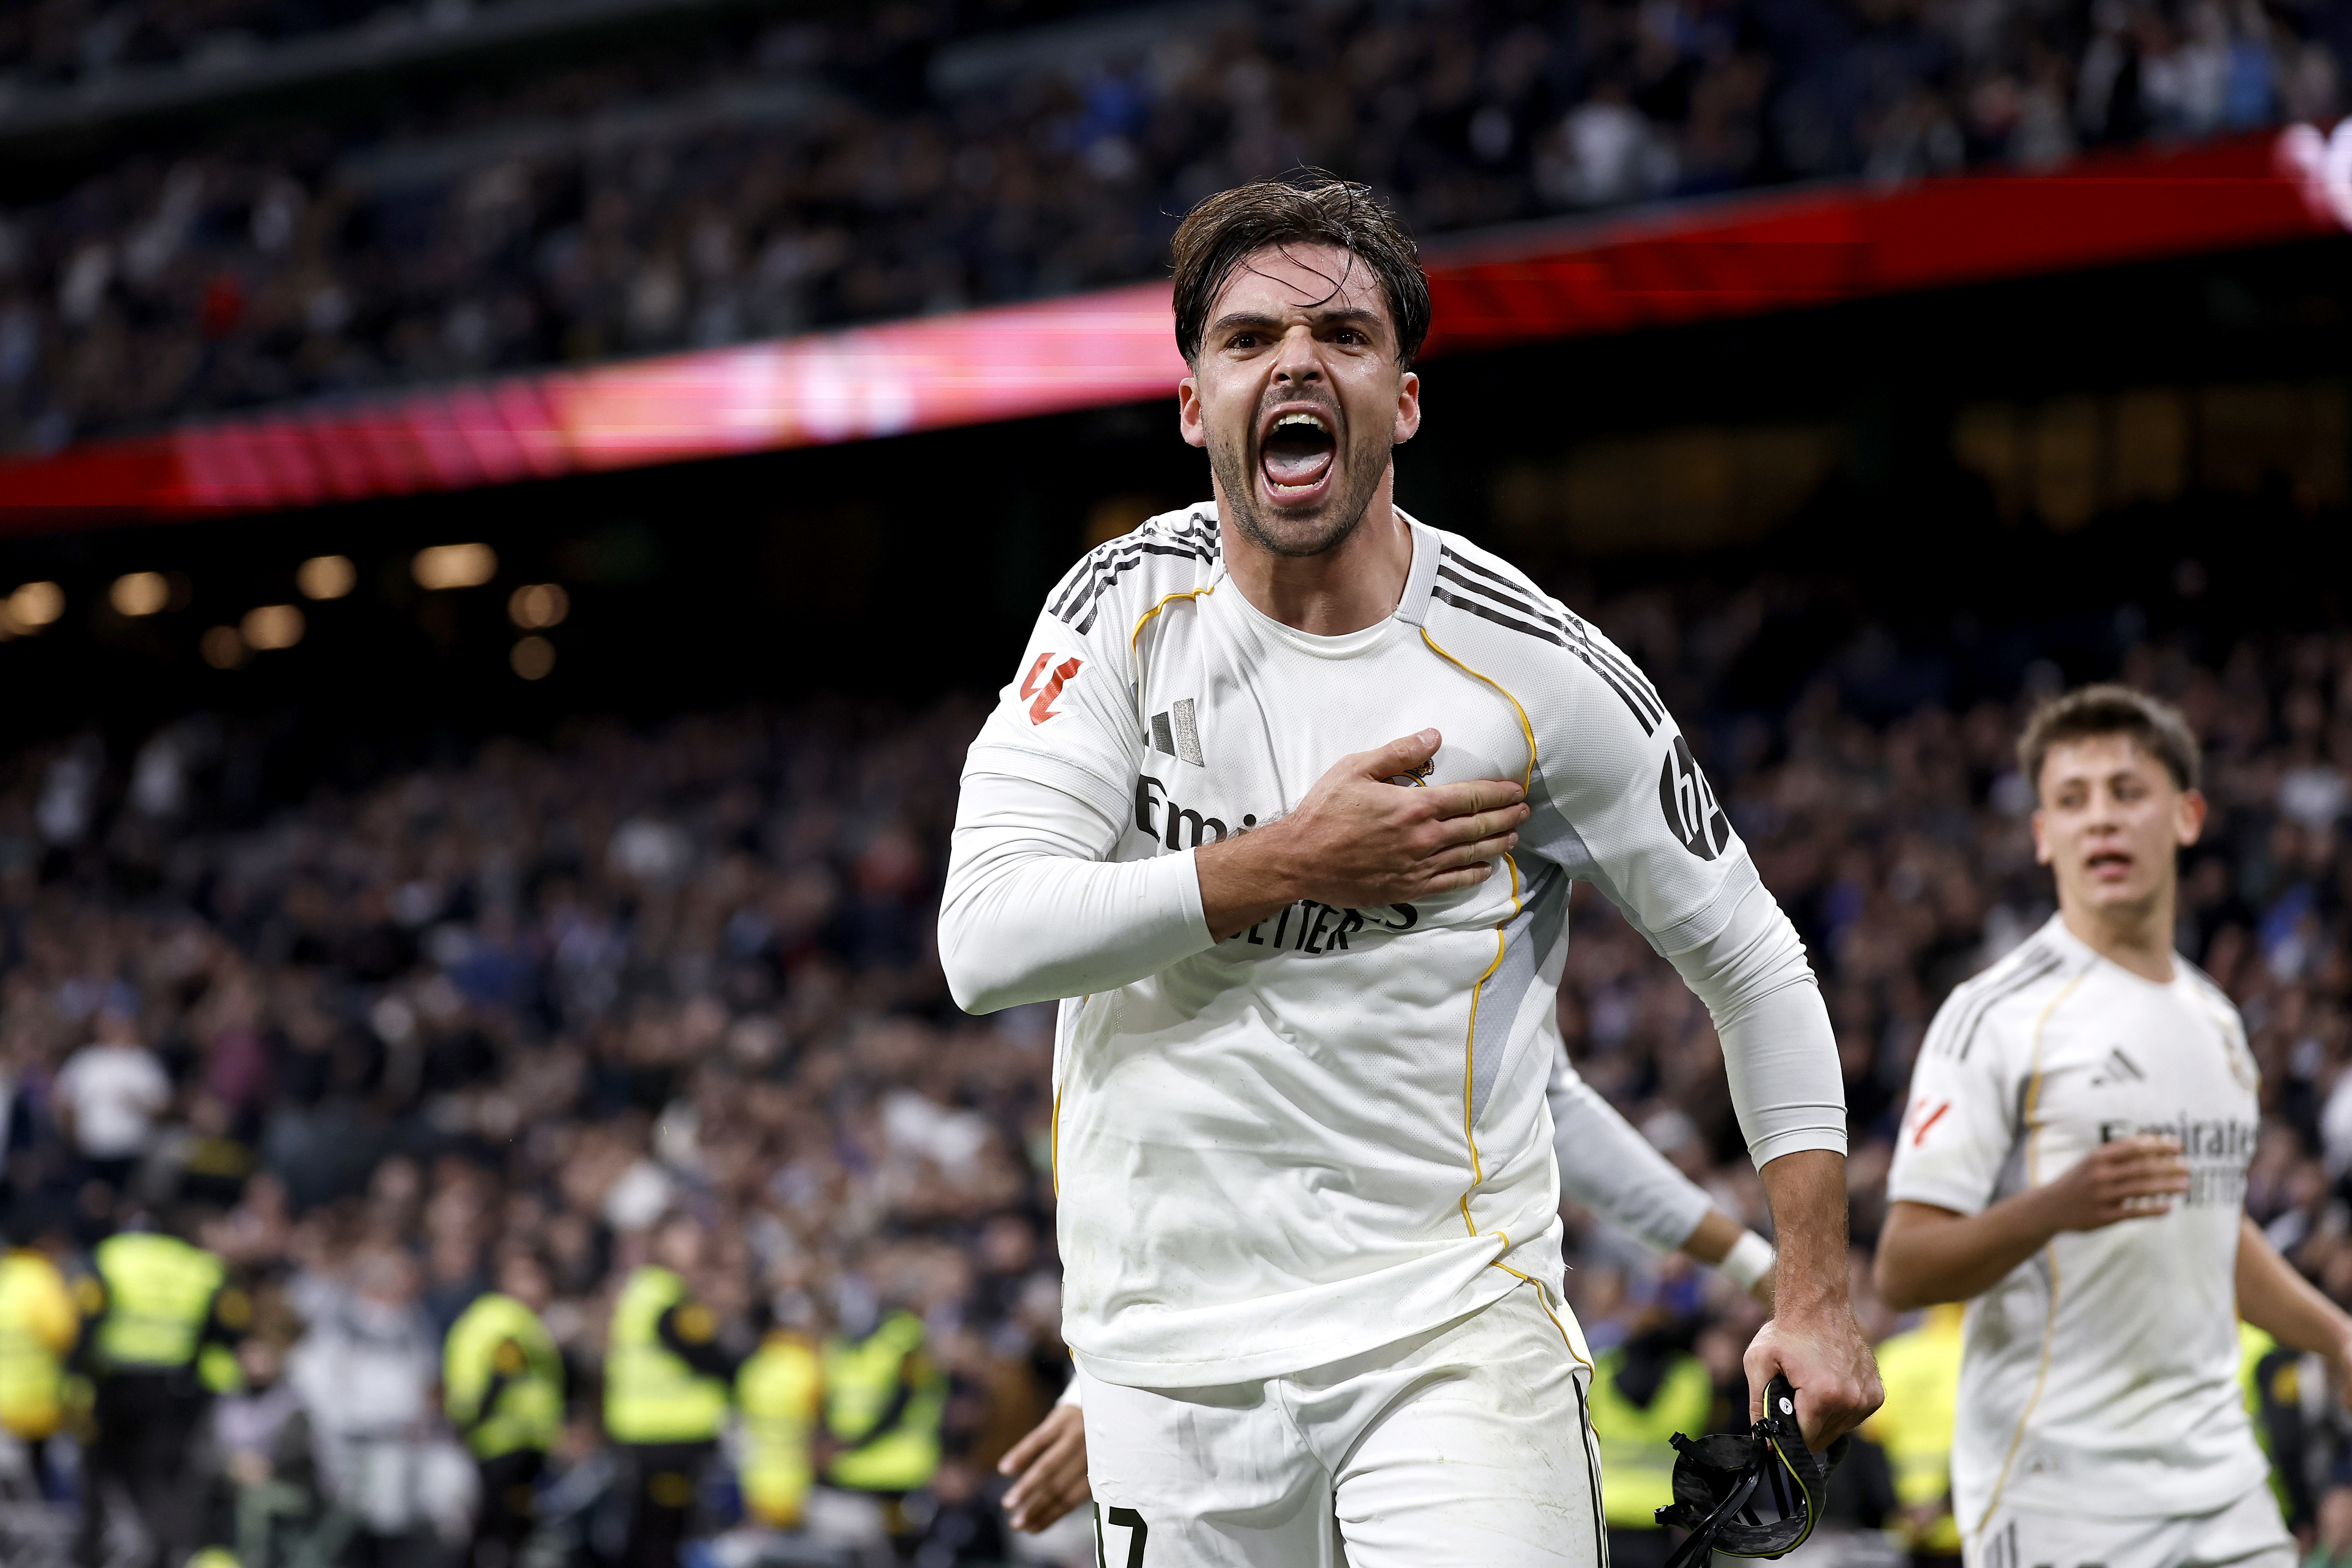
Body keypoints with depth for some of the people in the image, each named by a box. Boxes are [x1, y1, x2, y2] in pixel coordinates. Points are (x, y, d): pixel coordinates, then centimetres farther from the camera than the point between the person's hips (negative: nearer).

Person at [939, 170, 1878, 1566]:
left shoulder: (1535, 670, -4)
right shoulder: (1132, 610, 0)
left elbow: (1749, 955, 6)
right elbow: (985, 940, -10)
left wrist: (1817, 1290, 0)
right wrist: (1292, 865, -16)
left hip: (1453, 1328, -2)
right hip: (1171, 1345, 2)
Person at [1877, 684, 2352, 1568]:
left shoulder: (2215, 1020, 15)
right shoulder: (1995, 1017, -8)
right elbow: (1902, 1272, -13)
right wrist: (2057, 1207, -27)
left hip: (2223, 1489, 6)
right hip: (2058, 1496, -6)